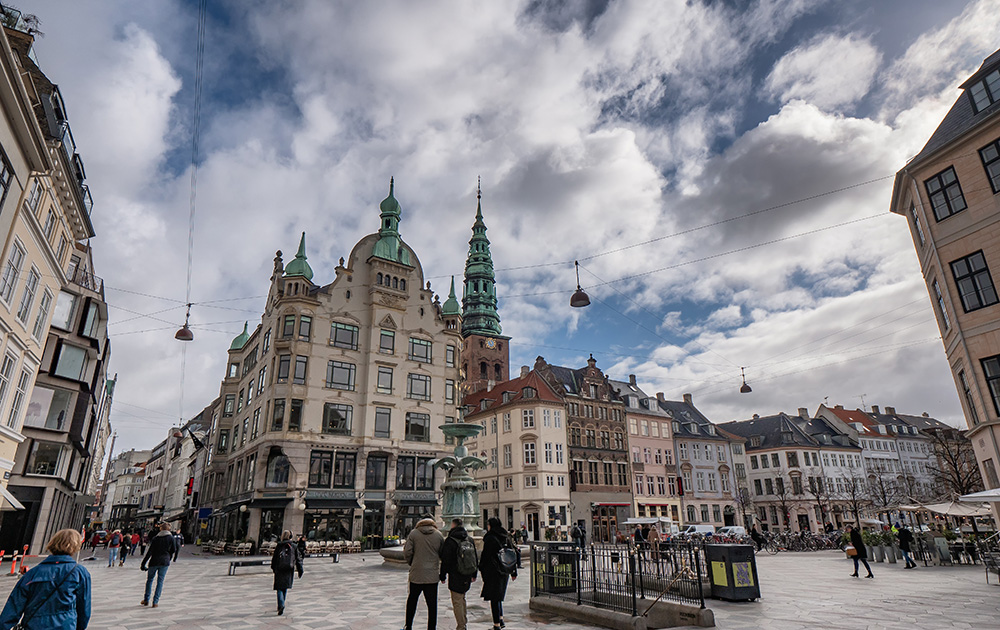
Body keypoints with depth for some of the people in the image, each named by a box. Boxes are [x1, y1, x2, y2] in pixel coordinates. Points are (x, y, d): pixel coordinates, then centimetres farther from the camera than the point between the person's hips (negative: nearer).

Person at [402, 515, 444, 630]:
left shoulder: (413, 533, -4)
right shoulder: (438, 535, -1)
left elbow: (407, 552, -6)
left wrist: (411, 563, 11)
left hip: (416, 574, 0)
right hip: (433, 575, 0)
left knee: (412, 600, 18)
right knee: (432, 604, 7)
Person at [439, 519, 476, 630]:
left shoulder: (450, 541, -13)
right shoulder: (469, 540, 6)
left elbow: (445, 560, -12)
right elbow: (475, 558, 14)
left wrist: (443, 575, -2)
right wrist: (474, 574, 22)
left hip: (455, 576, -6)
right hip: (467, 576, 6)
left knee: (457, 601, 1)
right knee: (462, 598, 22)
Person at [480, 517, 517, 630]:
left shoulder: (490, 538, -14)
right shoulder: (506, 537, 6)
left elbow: (485, 555, -14)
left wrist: (481, 569, -2)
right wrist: (514, 572, 16)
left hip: (492, 572, -7)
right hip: (504, 572, 7)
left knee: (494, 598, 1)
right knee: (498, 596, 22)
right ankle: (501, 619, 25)